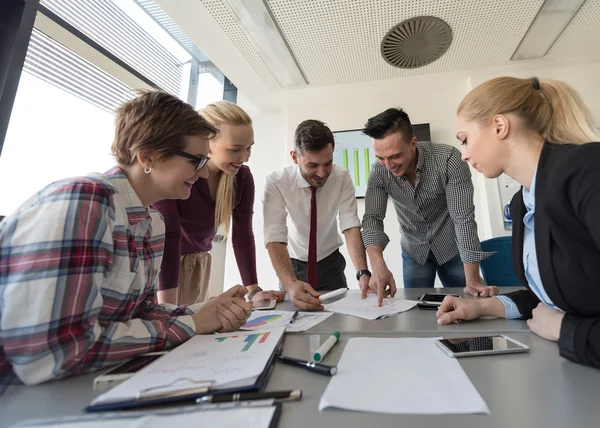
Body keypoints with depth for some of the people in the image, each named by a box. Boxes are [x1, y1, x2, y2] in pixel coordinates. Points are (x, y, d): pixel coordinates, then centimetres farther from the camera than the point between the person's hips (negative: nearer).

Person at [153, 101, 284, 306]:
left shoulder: (243, 177, -11)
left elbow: (242, 236, -10)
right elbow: (166, 235, -31)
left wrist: (254, 291, -15)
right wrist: (167, 309, -35)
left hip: (199, 261, 4)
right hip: (158, 261, -4)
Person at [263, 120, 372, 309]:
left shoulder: (342, 178, -18)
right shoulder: (275, 183, -24)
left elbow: (351, 225, -23)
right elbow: (274, 237, -31)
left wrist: (363, 273, -39)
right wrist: (290, 284, -47)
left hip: (331, 264, 2)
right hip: (293, 265, -1)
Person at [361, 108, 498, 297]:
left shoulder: (448, 159, -27)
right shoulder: (379, 172, -19)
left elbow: (464, 218, -27)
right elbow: (372, 219, -21)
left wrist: (472, 280, -29)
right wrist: (378, 266, -38)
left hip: (452, 248, -1)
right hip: (414, 251, 2)